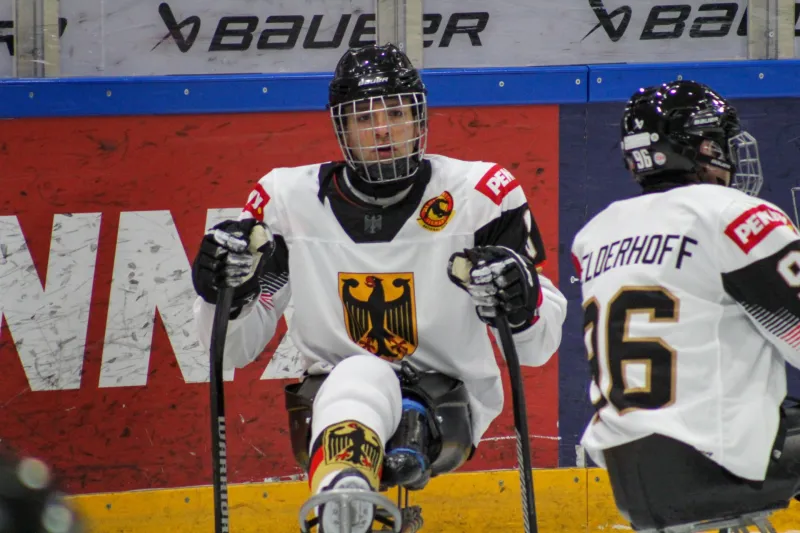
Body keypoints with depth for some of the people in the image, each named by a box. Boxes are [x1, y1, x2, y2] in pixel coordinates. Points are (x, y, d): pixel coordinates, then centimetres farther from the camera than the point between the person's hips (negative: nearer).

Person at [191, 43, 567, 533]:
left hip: (447, 404, 3)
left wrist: (523, 303, -24)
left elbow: (538, 349, -1)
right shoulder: (290, 199, 3)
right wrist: (225, 294, -13)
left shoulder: (479, 194, -2)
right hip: (335, 397, -3)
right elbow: (236, 349, 9)